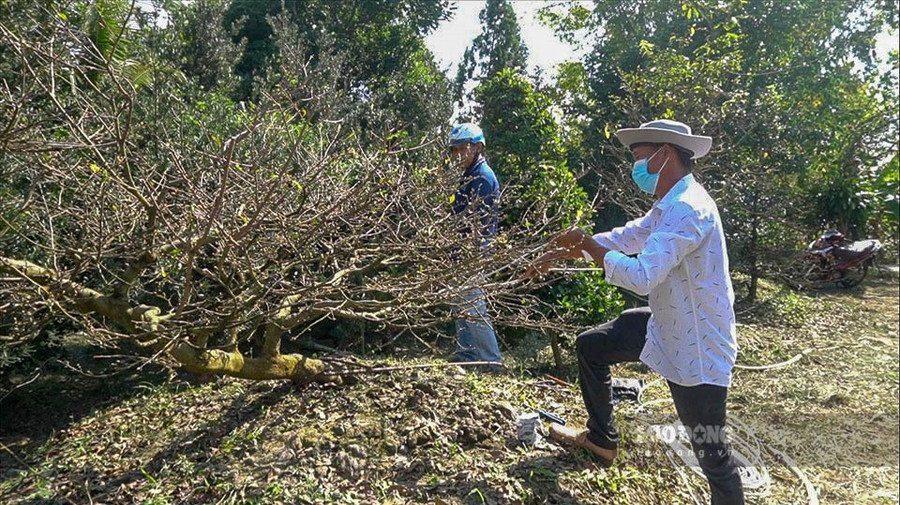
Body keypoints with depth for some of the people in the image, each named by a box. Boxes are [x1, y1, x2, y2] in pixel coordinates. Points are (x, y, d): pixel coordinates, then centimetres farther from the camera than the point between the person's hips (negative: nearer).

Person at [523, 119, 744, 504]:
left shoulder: (688, 210, -27)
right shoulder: (671, 205, 6)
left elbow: (641, 277, -34)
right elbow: (623, 238, 16)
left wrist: (586, 245, -21)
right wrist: (559, 254, 14)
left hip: (698, 348, -10)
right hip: (666, 326, 10)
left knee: (710, 450, 1)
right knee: (590, 347, 17)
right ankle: (601, 440, 32)